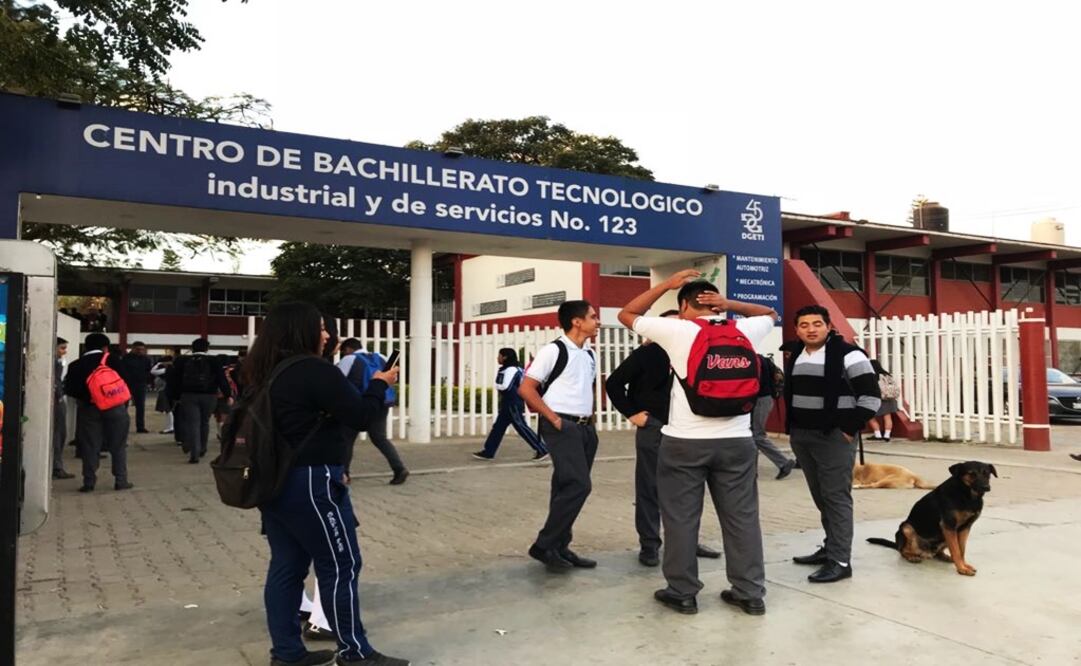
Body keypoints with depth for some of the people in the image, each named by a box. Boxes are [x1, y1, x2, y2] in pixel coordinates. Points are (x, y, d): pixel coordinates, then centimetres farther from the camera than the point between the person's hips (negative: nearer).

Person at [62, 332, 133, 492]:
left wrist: (84, 396, 16)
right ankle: (121, 481, 7)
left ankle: (89, 482, 8)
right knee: (118, 445, 6)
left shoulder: (76, 365, 3)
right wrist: (124, 406, 4)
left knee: (89, 446, 8)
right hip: (115, 407, -2)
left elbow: (70, 390, -1)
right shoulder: (112, 360, -3)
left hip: (88, 409, 2)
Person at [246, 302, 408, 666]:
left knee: (286, 565, 14)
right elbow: (360, 416, -14)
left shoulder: (262, 373, 9)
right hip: (310, 482, -9)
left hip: (273, 480, 9)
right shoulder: (315, 370, -17)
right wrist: (379, 385, 2)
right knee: (340, 566, 2)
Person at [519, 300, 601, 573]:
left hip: (586, 427, 8)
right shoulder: (553, 350, -11)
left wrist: (589, 415, 12)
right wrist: (554, 419, -14)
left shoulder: (590, 354, 13)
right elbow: (526, 389, -12)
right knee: (577, 486, -15)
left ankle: (559, 548, 19)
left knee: (569, 488, 10)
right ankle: (544, 546, -3)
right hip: (562, 427, -8)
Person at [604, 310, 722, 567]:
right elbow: (614, 383, -7)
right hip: (653, 428, -5)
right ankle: (649, 544, 13)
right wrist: (631, 413, -8)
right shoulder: (646, 353, -7)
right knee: (649, 489, 4)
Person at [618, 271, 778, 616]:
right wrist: (730, 303, 9)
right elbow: (770, 314, 26)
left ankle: (683, 593, 16)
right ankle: (750, 593, 19)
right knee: (742, 516, 11)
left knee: (681, 518, 8)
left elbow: (627, 314, 7)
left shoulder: (676, 330, -6)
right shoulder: (742, 330, 4)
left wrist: (667, 284, 9)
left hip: (684, 442, -3)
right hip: (737, 441, 3)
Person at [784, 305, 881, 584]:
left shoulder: (847, 355, -11)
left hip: (833, 436, -7)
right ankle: (831, 548, 27)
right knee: (820, 497, 15)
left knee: (836, 497, -5)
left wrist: (849, 429, -13)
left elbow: (871, 397, -12)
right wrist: (792, 428, 12)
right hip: (800, 436, 7)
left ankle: (840, 561, -1)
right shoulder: (793, 355, 10)